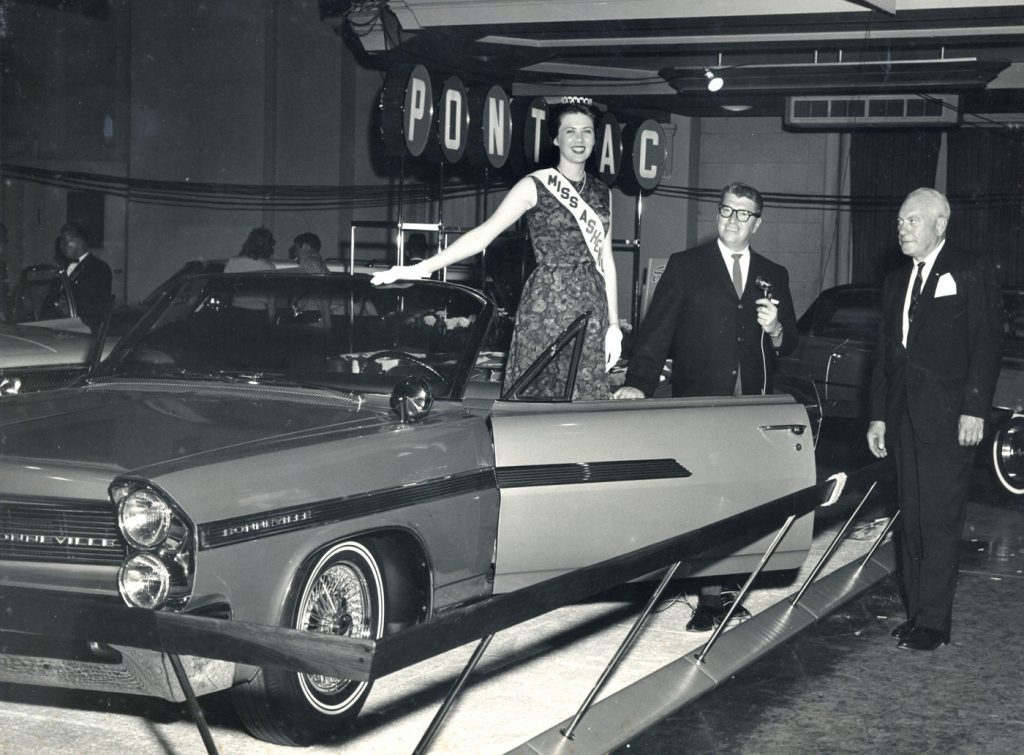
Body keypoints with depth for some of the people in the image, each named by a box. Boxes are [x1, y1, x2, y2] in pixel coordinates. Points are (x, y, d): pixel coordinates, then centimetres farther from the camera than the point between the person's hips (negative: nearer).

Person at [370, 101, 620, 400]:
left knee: (585, 396, 3)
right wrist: (421, 268, -16)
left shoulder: (602, 193, 12)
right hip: (548, 304, -4)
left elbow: (606, 260, 14)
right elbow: (483, 235, -8)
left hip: (591, 307, 5)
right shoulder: (534, 186, -3)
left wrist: (613, 324, 9)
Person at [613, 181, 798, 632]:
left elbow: (789, 346, 18)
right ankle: (711, 596, -4)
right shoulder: (686, 267, 6)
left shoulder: (774, 277, 16)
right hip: (698, 404, -3)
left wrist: (775, 329, -5)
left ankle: (721, 591, 12)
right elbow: (656, 332, 0)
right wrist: (639, 383, -13)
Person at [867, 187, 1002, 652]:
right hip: (905, 417, 7)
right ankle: (917, 613, 16)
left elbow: (987, 344, -8)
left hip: (947, 420, -7)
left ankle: (932, 622, -1)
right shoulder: (897, 281, 18)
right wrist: (879, 414, 15)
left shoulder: (971, 273, -2)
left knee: (939, 521, -5)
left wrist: (975, 409, -14)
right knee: (912, 520, 9)